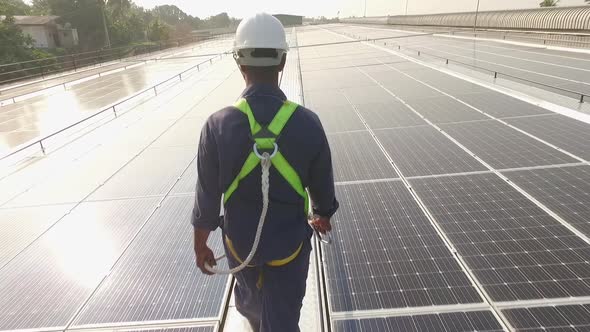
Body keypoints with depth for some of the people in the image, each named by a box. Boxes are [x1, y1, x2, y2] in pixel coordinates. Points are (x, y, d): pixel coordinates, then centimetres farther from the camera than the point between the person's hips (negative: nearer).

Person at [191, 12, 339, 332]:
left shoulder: (218, 126, -20)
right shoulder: (307, 122, -18)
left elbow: (206, 198, -12)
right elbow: (322, 186, -4)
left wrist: (200, 246, 5)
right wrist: (322, 215, 18)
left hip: (240, 243, 2)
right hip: (289, 245, -2)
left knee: (250, 296, 33)